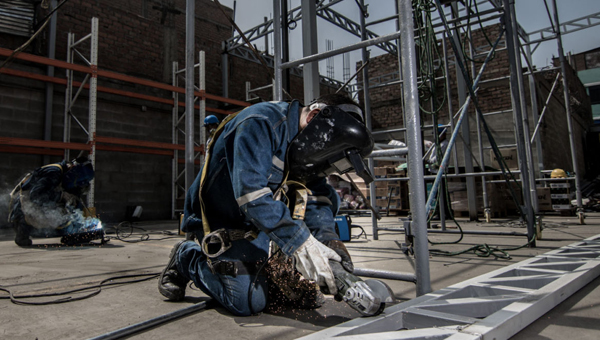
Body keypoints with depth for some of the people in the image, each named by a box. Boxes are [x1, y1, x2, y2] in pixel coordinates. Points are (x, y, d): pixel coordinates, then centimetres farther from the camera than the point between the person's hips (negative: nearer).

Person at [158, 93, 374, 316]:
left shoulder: (304, 142, -1)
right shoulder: (260, 124, -27)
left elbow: (317, 195, -4)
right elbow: (251, 193, -37)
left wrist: (328, 240, -22)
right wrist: (301, 244, -39)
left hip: (260, 224, 8)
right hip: (221, 221, -8)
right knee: (249, 302, -14)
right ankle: (186, 258, 7)